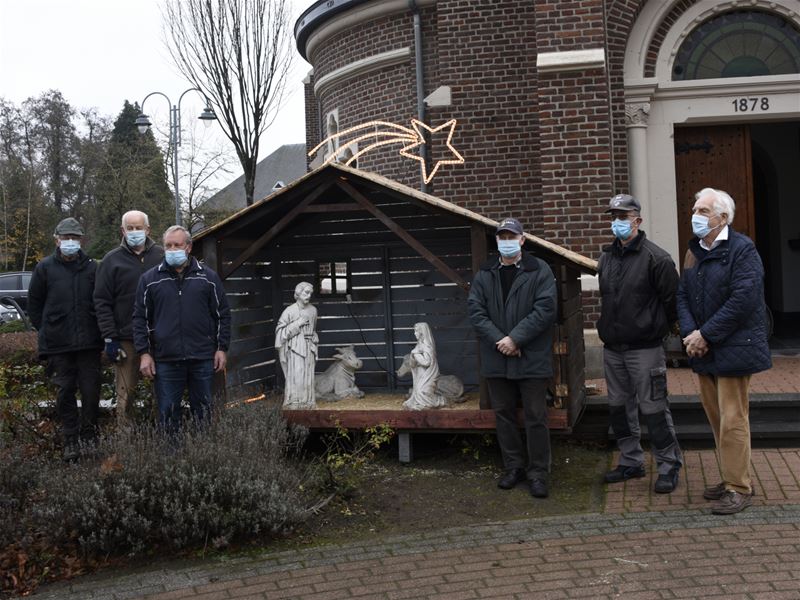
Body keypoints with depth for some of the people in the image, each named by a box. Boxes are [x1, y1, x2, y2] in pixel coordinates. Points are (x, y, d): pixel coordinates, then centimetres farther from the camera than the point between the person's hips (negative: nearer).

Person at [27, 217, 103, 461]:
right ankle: (70, 440, 14)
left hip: (89, 342, 0)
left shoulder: (92, 267, 2)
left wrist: (99, 330, 5)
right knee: (65, 392, 5)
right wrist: (47, 330, 7)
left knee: (91, 389, 2)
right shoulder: (45, 267, 2)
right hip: (58, 345, 0)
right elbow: (34, 304, 10)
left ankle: (89, 434, 20)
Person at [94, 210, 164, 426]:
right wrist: (109, 338, -6)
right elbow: (102, 303, 1)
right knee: (126, 393, 2)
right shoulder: (112, 260, 5)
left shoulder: (161, 256, 7)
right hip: (126, 339, -1)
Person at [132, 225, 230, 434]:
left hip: (202, 359, 0)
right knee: (168, 415, 4)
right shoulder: (150, 279, 6)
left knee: (203, 412, 9)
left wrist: (221, 348, 3)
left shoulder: (208, 277, 6)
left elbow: (222, 315, 8)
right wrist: (144, 353, 0)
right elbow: (140, 318, 7)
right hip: (165, 360, 0)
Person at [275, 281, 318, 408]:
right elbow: (281, 331, -7)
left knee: (308, 377, 6)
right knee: (295, 377, -10)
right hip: (295, 349, -5)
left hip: (308, 349, 5)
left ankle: (307, 403, 12)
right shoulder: (290, 311, -7)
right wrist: (297, 324, -14)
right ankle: (293, 405, -7)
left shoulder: (313, 310, 7)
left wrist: (314, 344, 15)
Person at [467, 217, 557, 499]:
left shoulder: (540, 271, -3)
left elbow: (545, 309, -11)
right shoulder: (484, 275, 8)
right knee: (504, 414, 12)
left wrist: (515, 338, -17)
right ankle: (514, 467, 26)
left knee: (535, 417, 1)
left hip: (532, 358, -3)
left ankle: (538, 473, 12)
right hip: (496, 359, 4)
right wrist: (499, 340, -13)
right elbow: (475, 310, 0)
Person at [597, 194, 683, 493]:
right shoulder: (606, 258, 10)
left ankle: (669, 465, 9)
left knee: (653, 408, -3)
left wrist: (656, 330, 0)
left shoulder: (655, 257, -10)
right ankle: (631, 461, 27)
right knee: (619, 407, 14)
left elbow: (672, 300, -8)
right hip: (612, 349, 7)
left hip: (644, 349, -7)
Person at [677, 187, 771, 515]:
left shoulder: (741, 249, -12)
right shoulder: (694, 250, 13)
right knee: (716, 417, 14)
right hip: (704, 351, 8)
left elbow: (743, 300, -20)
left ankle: (738, 488, 6)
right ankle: (732, 478, 27)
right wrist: (690, 333, -7)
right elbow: (683, 295, 10)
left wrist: (706, 335, -18)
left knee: (732, 420, -4)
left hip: (732, 349, -8)